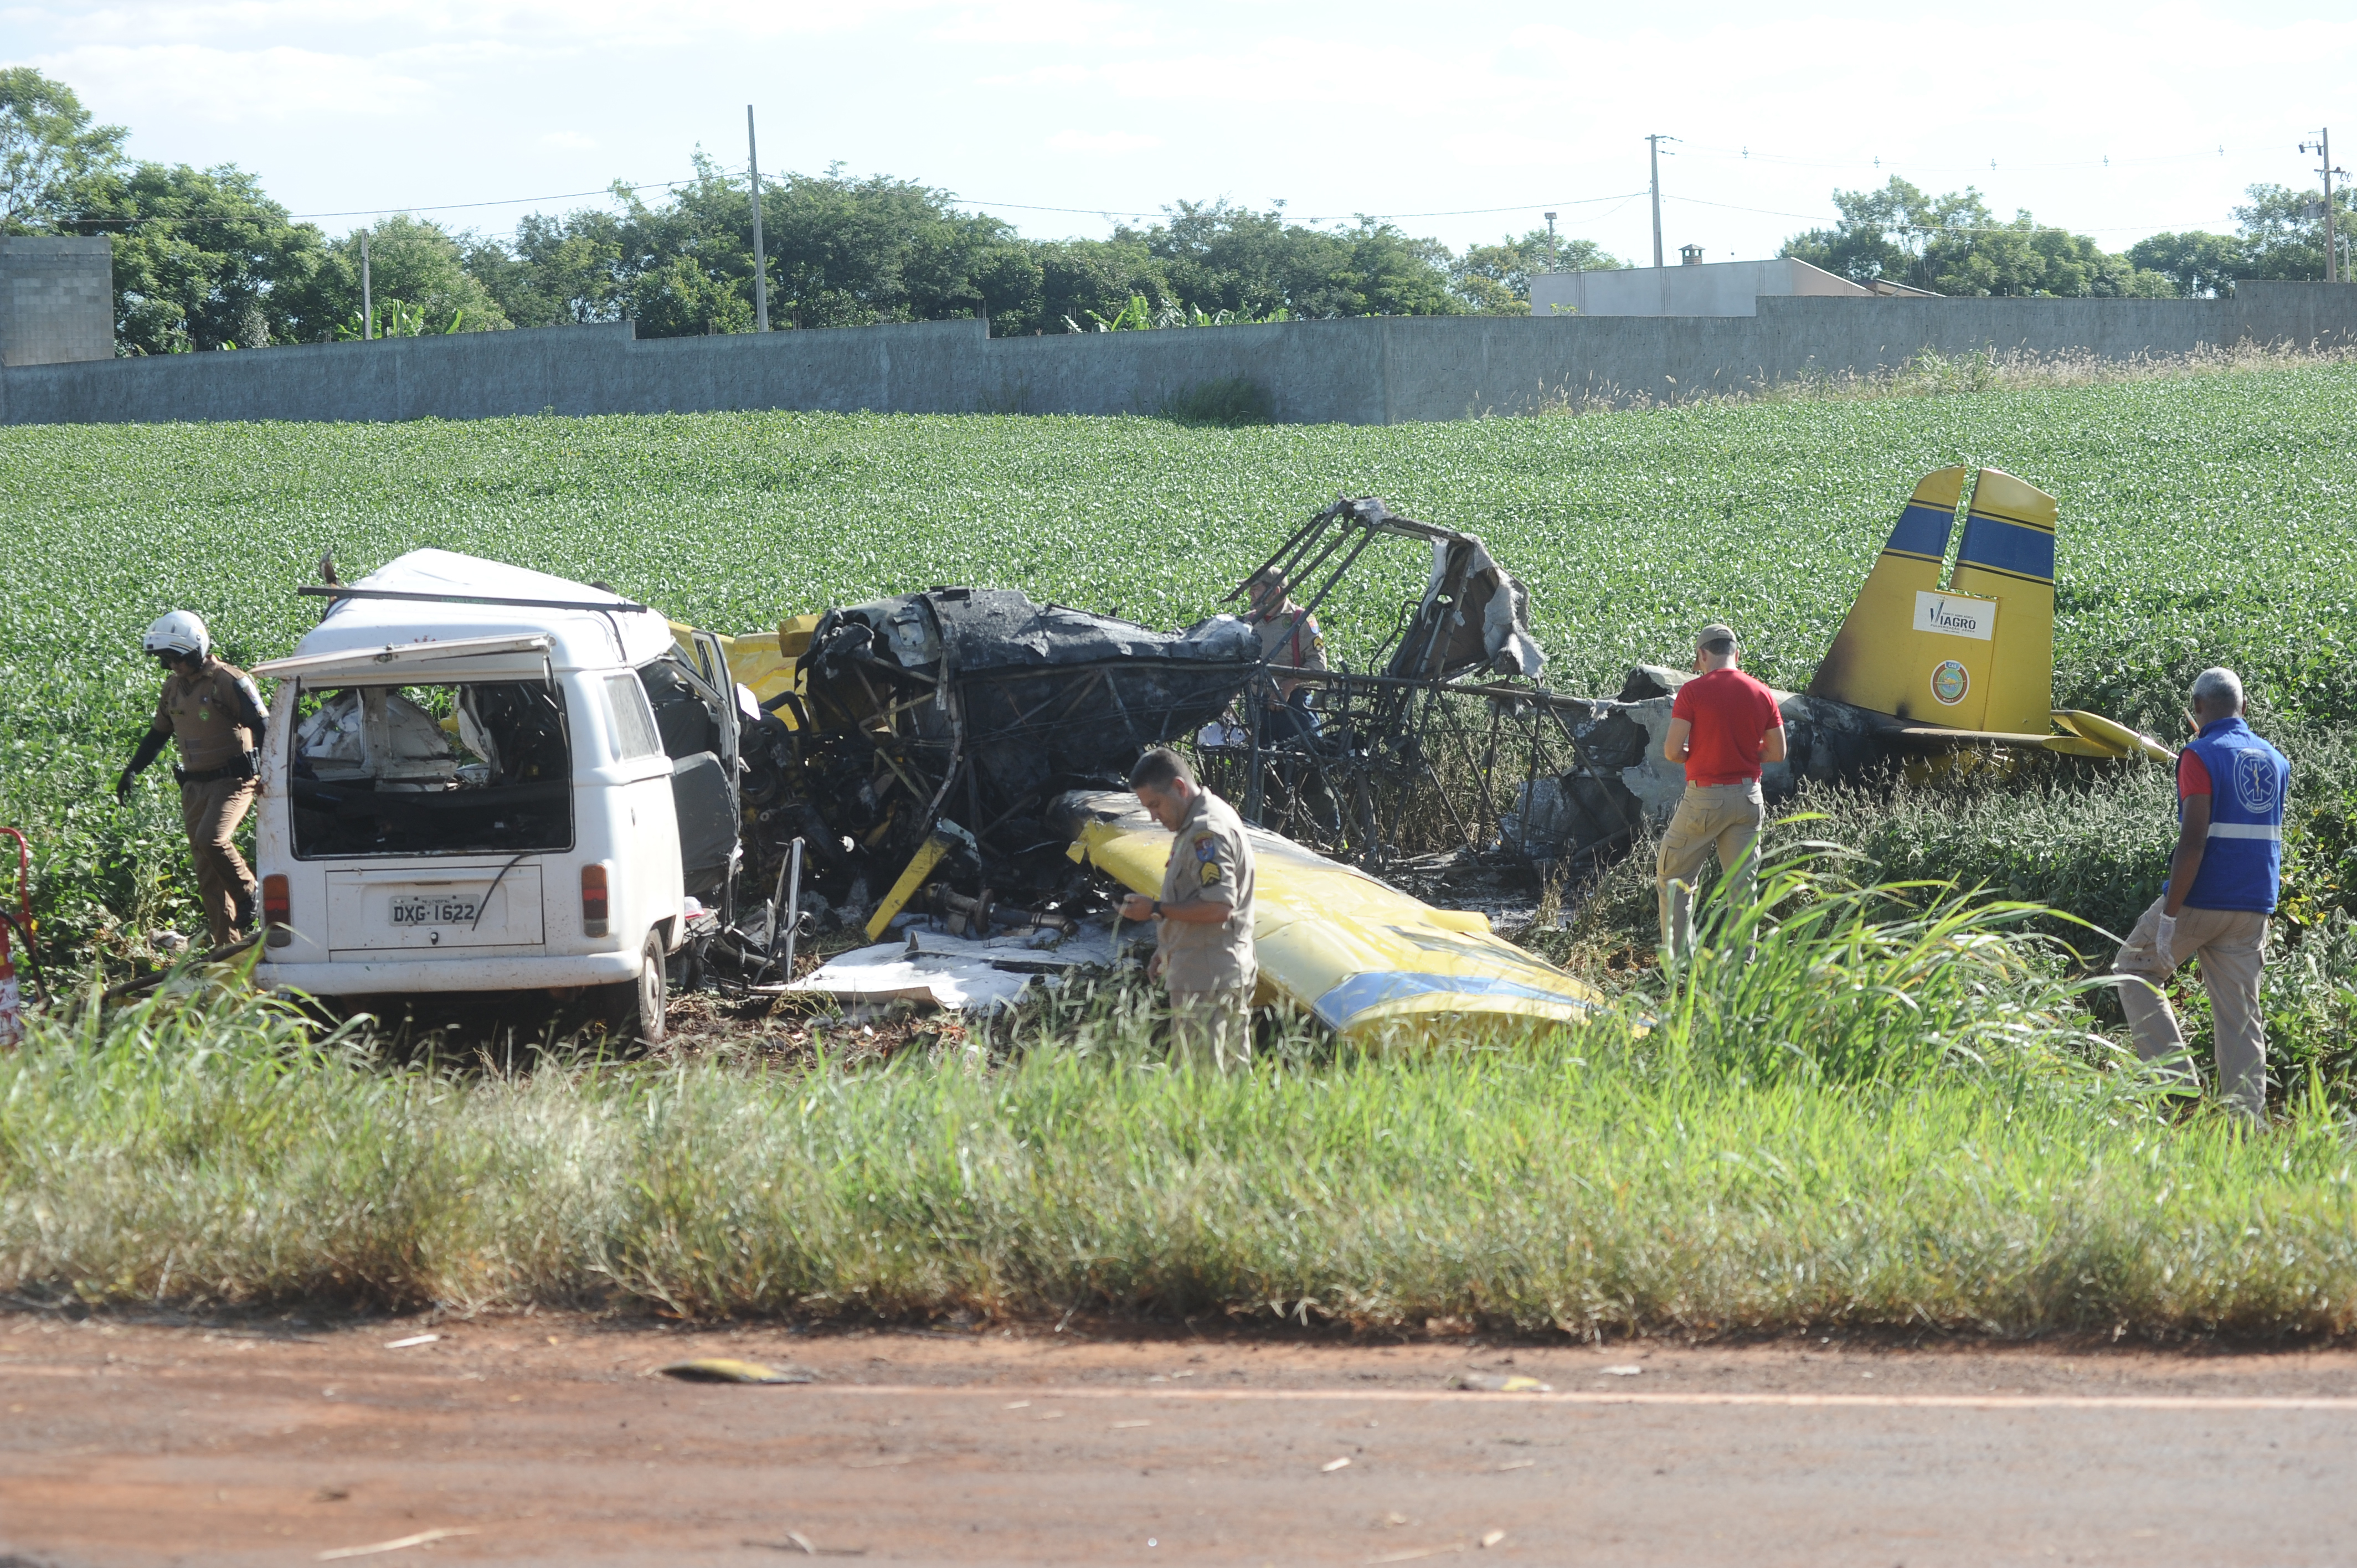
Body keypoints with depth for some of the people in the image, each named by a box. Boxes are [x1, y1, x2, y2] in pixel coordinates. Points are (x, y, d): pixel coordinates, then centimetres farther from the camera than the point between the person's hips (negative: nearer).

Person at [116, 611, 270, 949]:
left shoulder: (230, 682, -11)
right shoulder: (174, 687, 10)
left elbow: (263, 728, -13)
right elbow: (158, 734, 23)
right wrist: (132, 770, 18)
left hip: (232, 779, -7)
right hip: (194, 785, 7)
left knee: (211, 838, -30)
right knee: (207, 873, 4)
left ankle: (248, 893, -5)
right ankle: (228, 948, 8)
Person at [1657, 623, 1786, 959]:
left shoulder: (1693, 691, -10)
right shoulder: (1761, 694, 3)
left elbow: (1672, 750, -12)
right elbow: (1777, 752, 7)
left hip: (1705, 797, -4)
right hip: (1749, 798, 4)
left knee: (1673, 878, 8)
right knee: (1742, 884, 9)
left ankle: (1680, 959, 2)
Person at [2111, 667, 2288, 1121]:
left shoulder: (2201, 756, -10)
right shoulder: (2275, 761, 11)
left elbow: (2193, 841, -19)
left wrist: (2169, 915, -19)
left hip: (2200, 897, -6)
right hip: (2254, 907, 6)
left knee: (2135, 970, 14)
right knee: (2240, 1012, 6)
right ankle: (2245, 1115, 0)